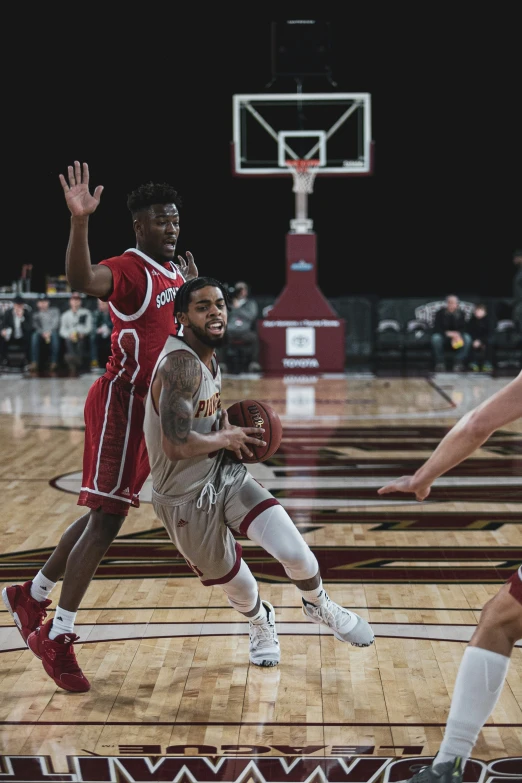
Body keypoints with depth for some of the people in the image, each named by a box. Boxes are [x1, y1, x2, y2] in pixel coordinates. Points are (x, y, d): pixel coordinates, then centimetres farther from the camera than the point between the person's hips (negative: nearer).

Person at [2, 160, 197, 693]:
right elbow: (83, 280, -39)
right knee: (106, 520, -10)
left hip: (149, 407, 9)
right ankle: (57, 638, -1)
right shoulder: (128, 270, -15)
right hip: (120, 403, -9)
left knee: (104, 516, 16)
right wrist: (79, 222, -51)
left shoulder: (172, 273, 14)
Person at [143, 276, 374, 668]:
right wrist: (224, 438, -17)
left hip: (226, 474, 6)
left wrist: (230, 433, 4)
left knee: (294, 551, -12)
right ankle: (261, 622, 48)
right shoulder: (181, 364, -26)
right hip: (185, 499, -6)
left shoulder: (211, 360, 3)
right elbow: (175, 445, -34)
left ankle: (319, 606, 20)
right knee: (236, 583, 12)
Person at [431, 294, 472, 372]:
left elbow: (463, 328, -8)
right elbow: (436, 329, -15)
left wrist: (457, 334, -32)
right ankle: (440, 363, -28)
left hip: (456, 336, 2)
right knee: (436, 338, -36)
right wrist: (447, 333, -33)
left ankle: (458, 363, -29)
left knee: (467, 338, -29)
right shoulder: (440, 313, -9)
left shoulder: (460, 314, -3)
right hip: (443, 336, -2)